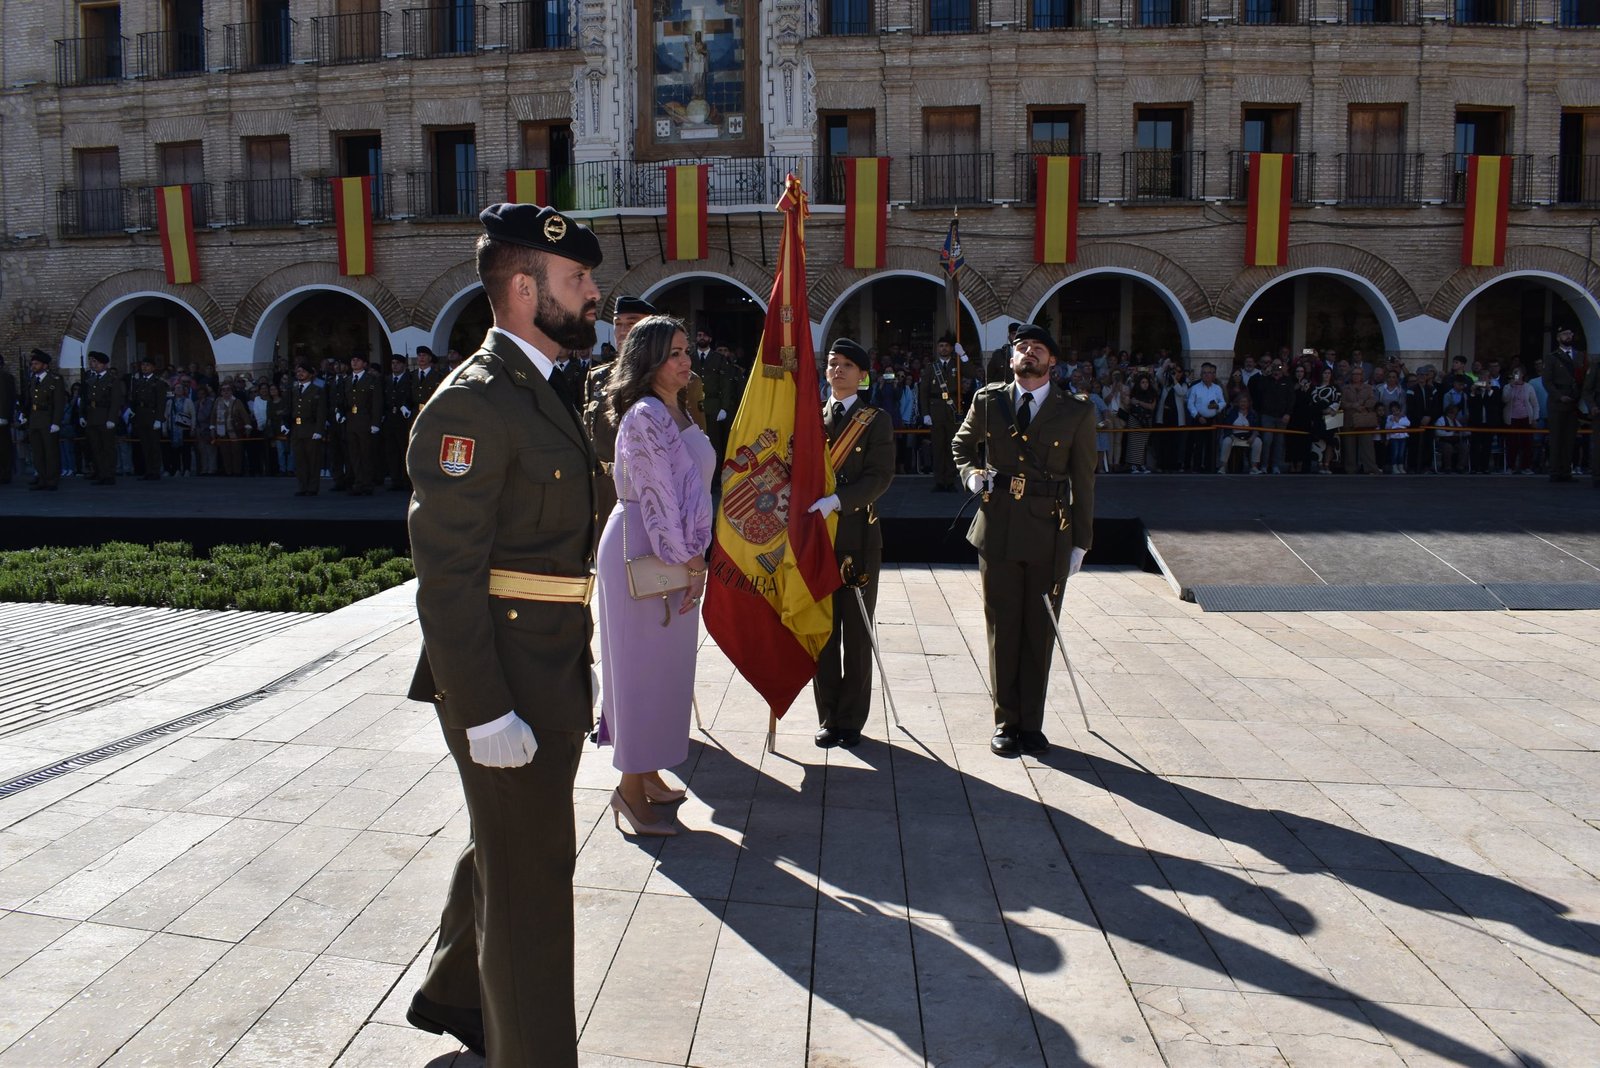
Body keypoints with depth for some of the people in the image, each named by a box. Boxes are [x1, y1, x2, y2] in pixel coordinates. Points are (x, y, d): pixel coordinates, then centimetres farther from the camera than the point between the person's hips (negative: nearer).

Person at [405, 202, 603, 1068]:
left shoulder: (537, 394, 13)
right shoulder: (471, 403, -18)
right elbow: (445, 573, -23)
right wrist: (484, 712, -24)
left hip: (549, 678, 10)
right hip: (506, 688, -10)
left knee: (505, 851, 25)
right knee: (532, 878, 4)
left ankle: (452, 996, 47)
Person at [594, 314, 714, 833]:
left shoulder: (678, 414, 13)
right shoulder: (644, 416, -16)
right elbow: (656, 497, -20)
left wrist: (695, 561, 8)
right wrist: (690, 562, -15)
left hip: (678, 553, 9)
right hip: (642, 554, -9)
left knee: (666, 666, 15)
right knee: (642, 665, -1)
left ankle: (647, 773, 28)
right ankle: (631, 789, 11)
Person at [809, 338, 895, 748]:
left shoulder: (877, 421, 2)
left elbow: (880, 477, -10)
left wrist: (836, 500, -22)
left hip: (858, 538, -2)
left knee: (857, 635, 4)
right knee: (822, 631, 6)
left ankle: (852, 719, 15)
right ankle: (828, 718, 16)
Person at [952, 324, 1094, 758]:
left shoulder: (1077, 412, 1)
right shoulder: (987, 402, 5)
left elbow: (1083, 481, 3)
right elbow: (962, 444, 22)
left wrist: (1081, 542, 2)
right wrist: (971, 473, 1)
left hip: (1049, 535, -1)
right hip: (997, 531, 1)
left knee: (1040, 633, 6)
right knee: (1002, 631, 7)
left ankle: (1031, 723, 19)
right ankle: (1006, 721, 19)